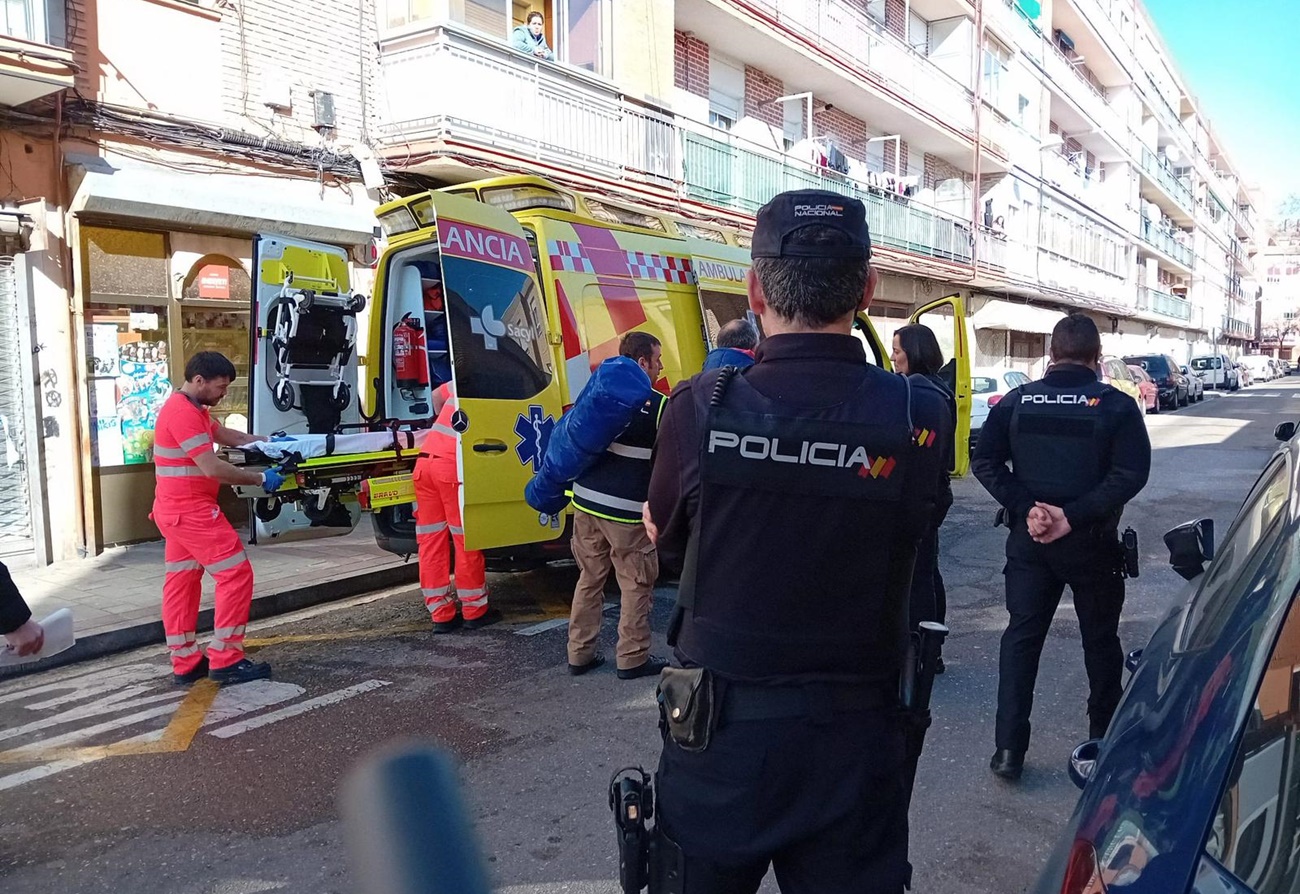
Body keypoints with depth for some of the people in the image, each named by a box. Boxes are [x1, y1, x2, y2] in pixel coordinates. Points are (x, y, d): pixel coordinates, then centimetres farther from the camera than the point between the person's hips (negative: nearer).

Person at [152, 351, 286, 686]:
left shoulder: (190, 408, 14)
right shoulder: (183, 412, -20)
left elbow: (225, 435, 25)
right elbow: (212, 468, -24)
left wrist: (267, 441, 13)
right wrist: (261, 478, -16)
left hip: (177, 511, 11)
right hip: (191, 511, -11)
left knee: (181, 582, 11)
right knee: (236, 574, -7)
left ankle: (185, 663, 17)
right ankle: (225, 660, -3)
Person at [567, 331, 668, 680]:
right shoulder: (658, 406, -11)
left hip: (586, 503, 6)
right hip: (627, 511, -6)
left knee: (589, 579, 16)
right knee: (636, 585, 8)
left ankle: (579, 653, 23)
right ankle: (632, 658, 15)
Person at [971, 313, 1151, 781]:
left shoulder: (1017, 401, -1)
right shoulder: (1116, 405, -7)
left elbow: (984, 461, -7)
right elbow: (1131, 474, -17)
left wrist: (1025, 508, -11)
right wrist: (1073, 515, -17)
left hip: (1029, 541, 1)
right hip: (1092, 544, -1)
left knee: (1020, 638, 8)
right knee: (1100, 639, 17)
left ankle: (1009, 748, 5)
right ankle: (1104, 739, 33)